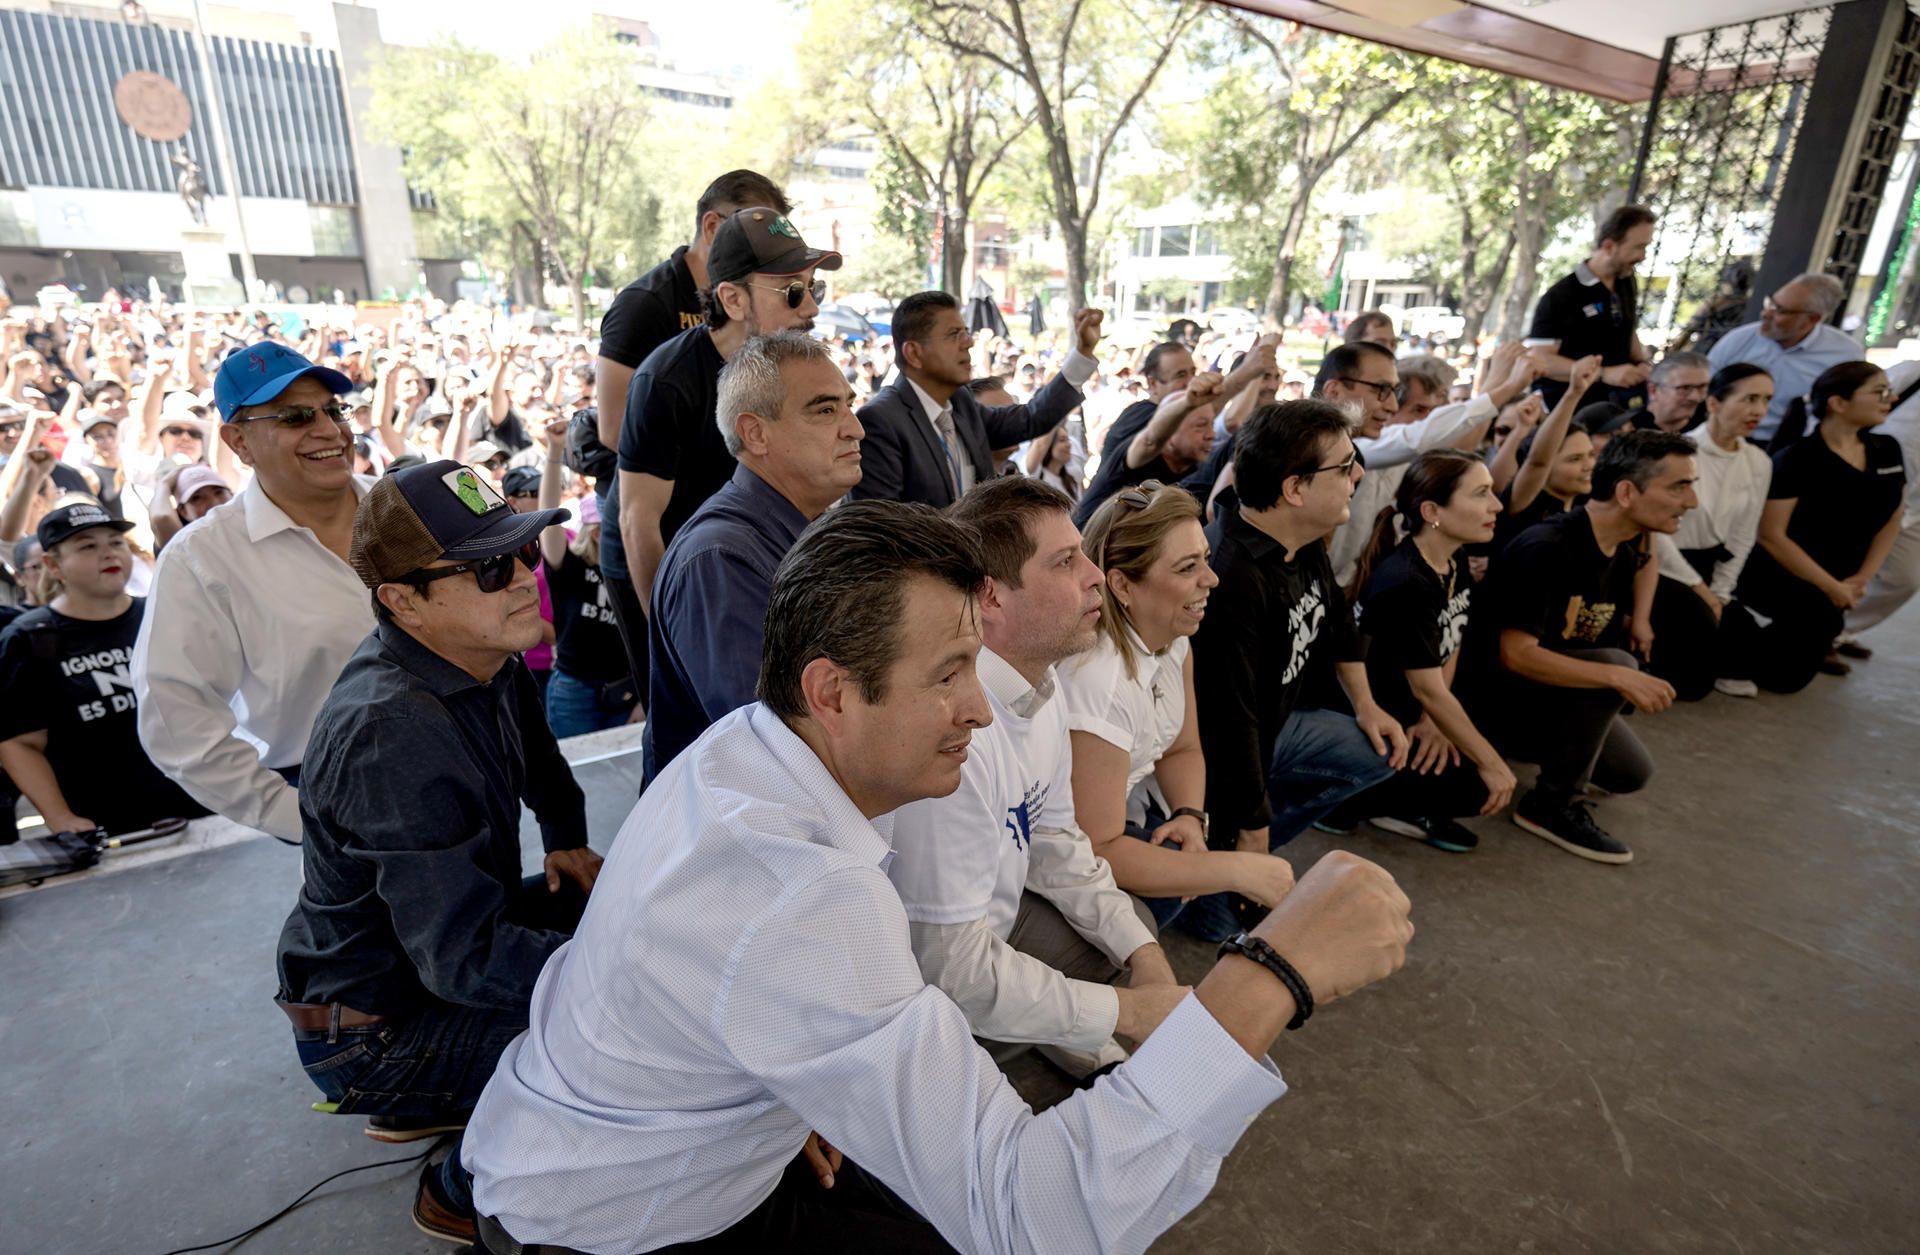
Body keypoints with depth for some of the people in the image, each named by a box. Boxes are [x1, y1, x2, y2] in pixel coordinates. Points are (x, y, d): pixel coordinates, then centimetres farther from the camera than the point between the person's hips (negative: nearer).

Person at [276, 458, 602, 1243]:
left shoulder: (486, 660, -6)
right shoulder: (393, 736, -34)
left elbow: (534, 751, 19)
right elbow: (466, 959, -33)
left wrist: (567, 840, 10)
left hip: (440, 937, 9)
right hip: (372, 1026, -9)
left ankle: (422, 1106, 22)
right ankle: (464, 1194, 9)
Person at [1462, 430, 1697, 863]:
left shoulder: (1624, 552, 5)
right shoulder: (1549, 549, -24)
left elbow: (1608, 630, 13)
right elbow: (1515, 654, -29)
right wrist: (1619, 677, -33)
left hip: (1553, 686, 9)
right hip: (1493, 689, -9)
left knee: (1632, 773, 3)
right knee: (1615, 664, -27)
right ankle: (1552, 806, -15)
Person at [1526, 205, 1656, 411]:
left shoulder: (1627, 284, 15)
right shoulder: (1560, 295, -11)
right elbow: (1540, 359, -17)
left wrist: (1643, 362, 7)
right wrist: (1604, 374, -21)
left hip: (1615, 402, 7)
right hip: (1565, 407, -7)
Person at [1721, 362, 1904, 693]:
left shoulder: (1887, 450, 2)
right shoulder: (1797, 460, -19)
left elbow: (1890, 522, 10)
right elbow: (1772, 536, -20)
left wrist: (1861, 580, -1)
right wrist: (1833, 587, -13)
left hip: (1828, 594, 7)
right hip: (1779, 588, -7)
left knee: (1793, 678, 14)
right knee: (1779, 677, 2)